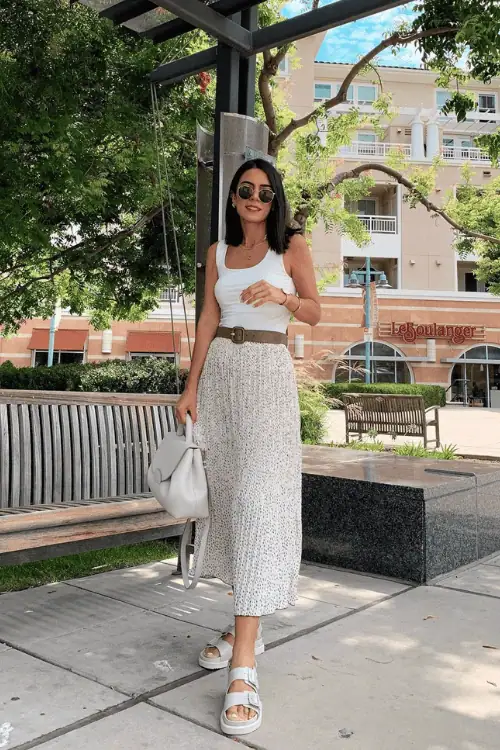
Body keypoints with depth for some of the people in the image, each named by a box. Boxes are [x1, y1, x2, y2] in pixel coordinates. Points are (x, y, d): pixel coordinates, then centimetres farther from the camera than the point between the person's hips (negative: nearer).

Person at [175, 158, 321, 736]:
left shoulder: (292, 246, 7)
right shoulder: (218, 252, 16)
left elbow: (314, 313, 6)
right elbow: (207, 320, 11)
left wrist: (281, 295, -15)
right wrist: (191, 385, 3)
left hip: (267, 372, -4)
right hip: (219, 372, 5)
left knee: (257, 497, -14)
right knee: (227, 496, 5)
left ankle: (243, 667, -15)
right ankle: (245, 627, 21)